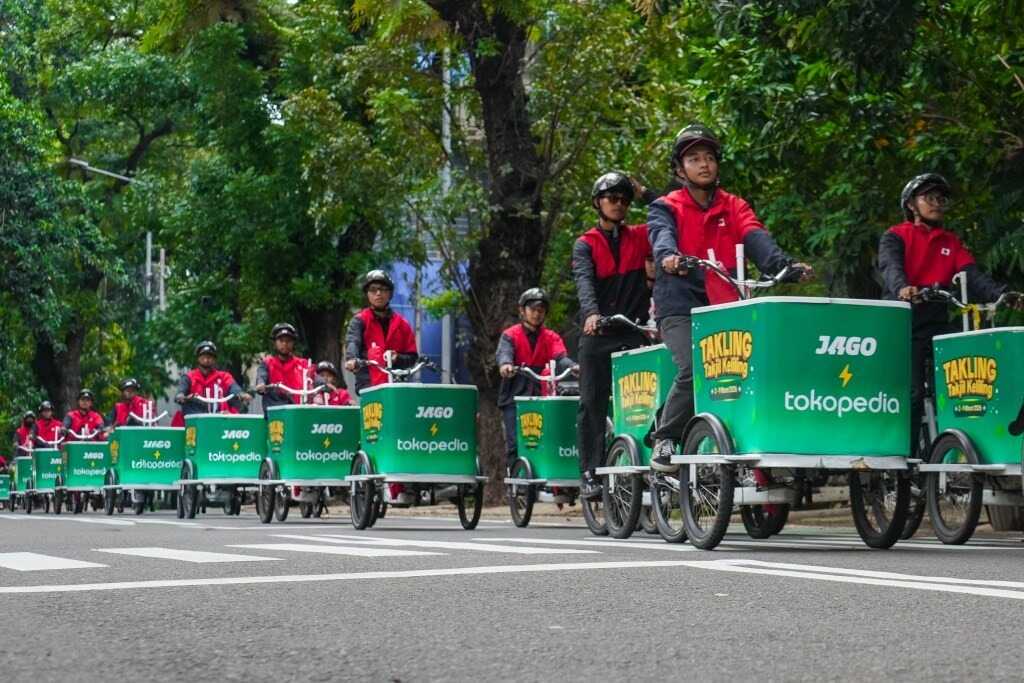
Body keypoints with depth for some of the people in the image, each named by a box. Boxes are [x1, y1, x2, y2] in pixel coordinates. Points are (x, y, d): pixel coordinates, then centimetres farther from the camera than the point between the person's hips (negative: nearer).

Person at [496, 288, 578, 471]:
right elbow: (503, 353, -11)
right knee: (516, 444, -10)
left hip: (542, 396, 2)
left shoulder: (551, 337, 13)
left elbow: (560, 358, -5)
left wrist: (573, 366, -29)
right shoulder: (510, 335, 8)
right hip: (515, 396, -1)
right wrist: (505, 365, -37)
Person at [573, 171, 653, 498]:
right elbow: (584, 280, -14)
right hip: (597, 335, -1)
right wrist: (591, 313, -31)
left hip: (633, 332, 1)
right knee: (592, 403, -1)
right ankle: (589, 472, 0)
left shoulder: (640, 237, 11)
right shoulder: (586, 244, 5)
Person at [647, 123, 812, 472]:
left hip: (724, 306, 3)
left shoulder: (734, 207, 16)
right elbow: (662, 235, -14)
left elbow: (756, 239, -4)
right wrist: (669, 257, -39)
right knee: (693, 370, -26)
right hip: (680, 305, -3)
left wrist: (783, 263, -25)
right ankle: (664, 442, -9)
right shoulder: (666, 207, 9)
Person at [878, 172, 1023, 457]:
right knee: (912, 393, -11)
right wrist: (903, 288, -40)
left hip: (938, 325, 4)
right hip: (904, 326, -4)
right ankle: (907, 455, -1)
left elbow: (972, 275, 2)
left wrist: (1001, 294, -18)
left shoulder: (951, 242, 17)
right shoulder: (895, 237, 4)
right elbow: (891, 267, -16)